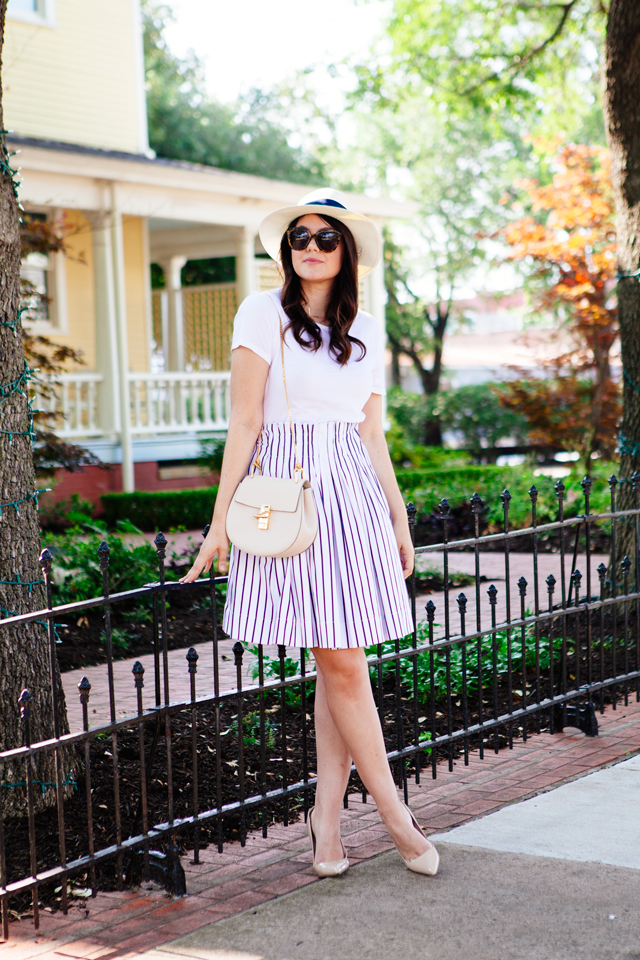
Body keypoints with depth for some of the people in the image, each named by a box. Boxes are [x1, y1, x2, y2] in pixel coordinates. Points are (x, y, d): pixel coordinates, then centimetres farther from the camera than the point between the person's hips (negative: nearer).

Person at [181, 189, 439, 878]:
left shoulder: (367, 331, 14)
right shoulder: (263, 314, 0)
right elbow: (243, 423, -4)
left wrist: (398, 517, 18)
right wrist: (221, 519, -6)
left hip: (355, 495, 4)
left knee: (340, 661, 3)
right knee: (340, 664, -3)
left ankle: (327, 816, 14)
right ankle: (394, 813, 9)